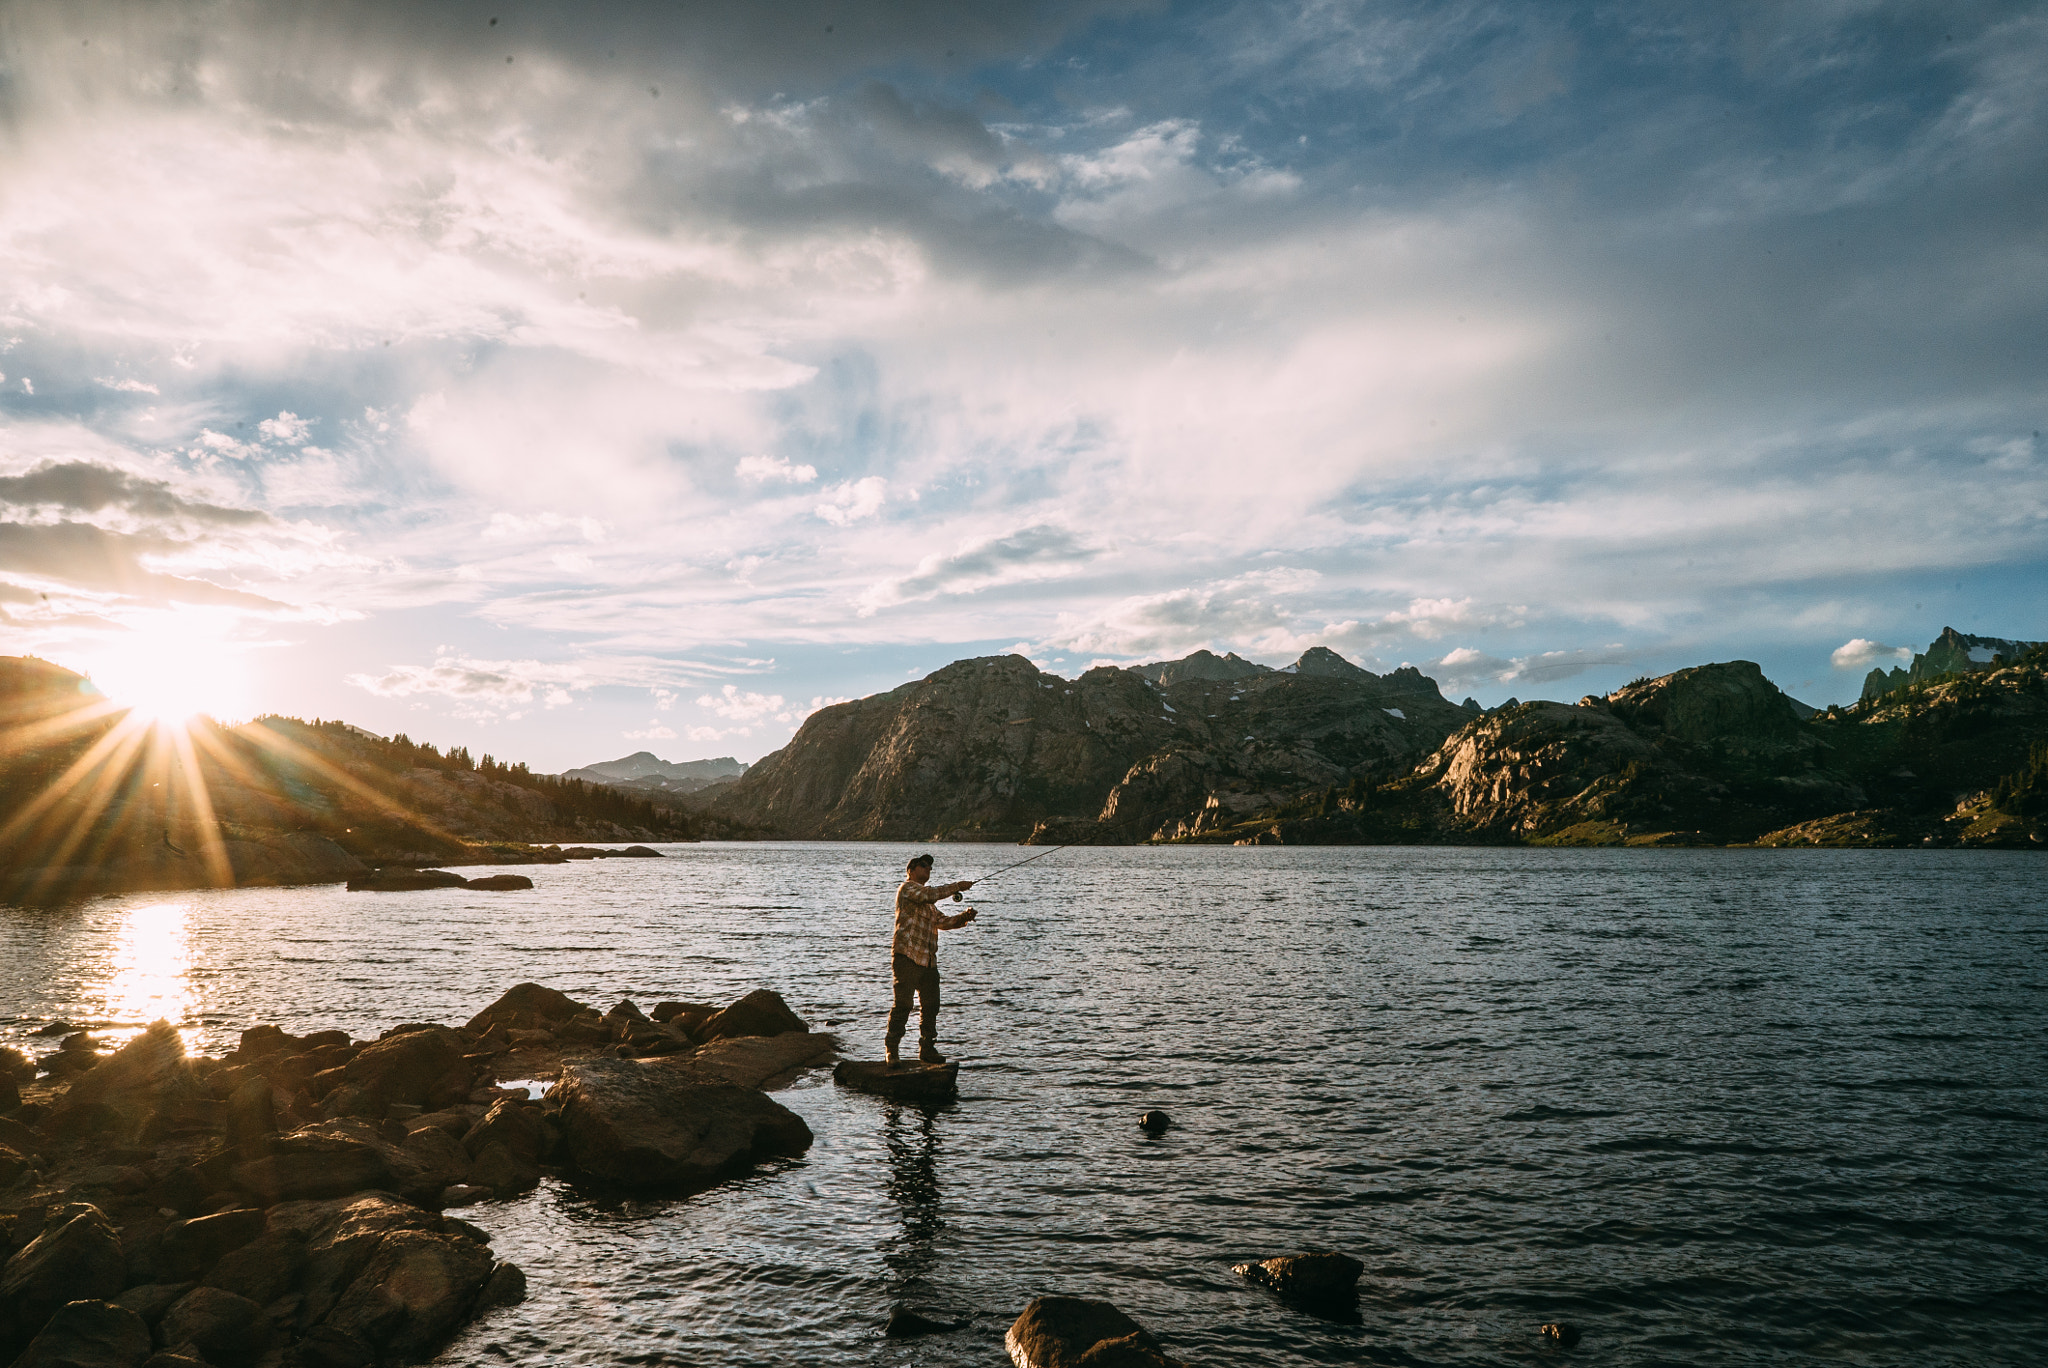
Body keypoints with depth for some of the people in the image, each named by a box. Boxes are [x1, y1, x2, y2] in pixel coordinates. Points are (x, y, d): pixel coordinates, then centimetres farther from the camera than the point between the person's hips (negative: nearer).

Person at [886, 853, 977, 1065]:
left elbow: (940, 921, 21)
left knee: (931, 1004, 7)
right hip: (907, 956, -9)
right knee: (903, 1003, -9)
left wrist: (963, 918, 5)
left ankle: (927, 1049, 16)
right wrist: (957, 887, -13)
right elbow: (930, 895, -18)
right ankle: (891, 1049, -2)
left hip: (928, 960, 9)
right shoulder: (907, 888, -2)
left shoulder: (928, 902, 26)